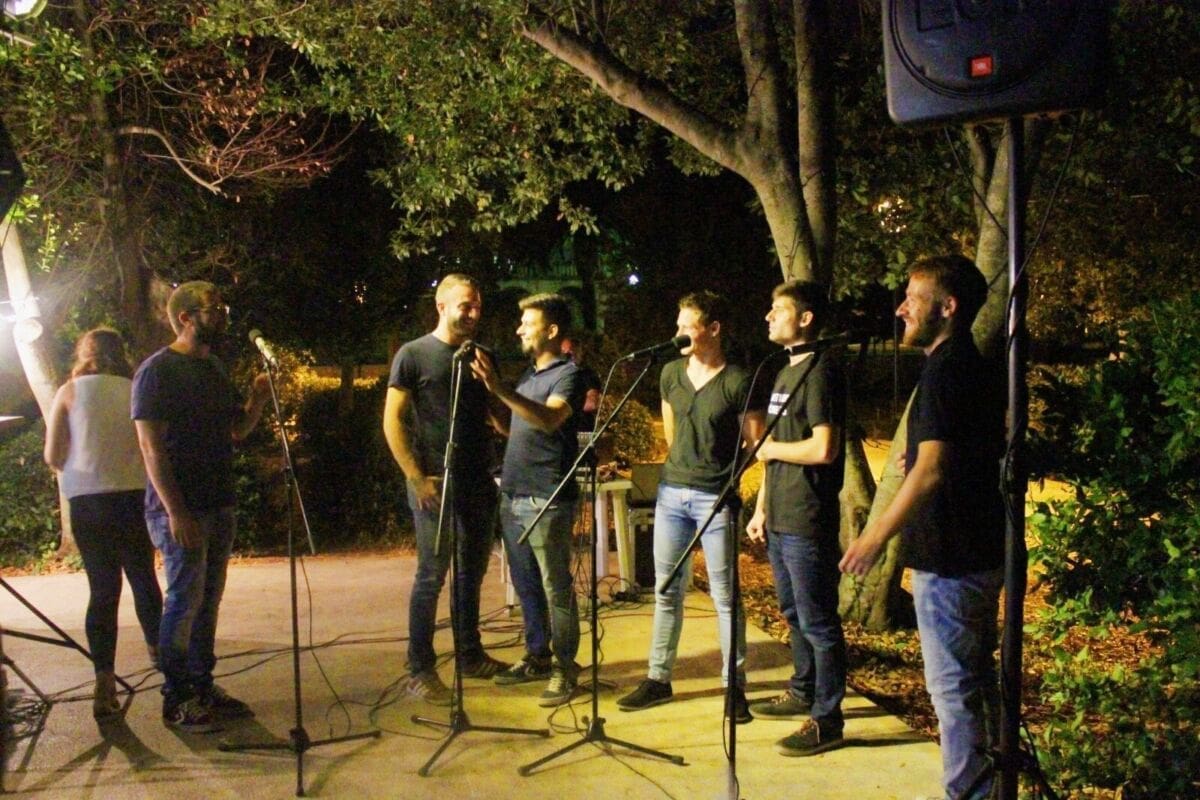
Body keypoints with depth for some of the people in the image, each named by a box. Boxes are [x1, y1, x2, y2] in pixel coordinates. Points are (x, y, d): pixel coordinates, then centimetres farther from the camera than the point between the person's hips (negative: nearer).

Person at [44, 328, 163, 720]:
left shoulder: (70, 391, 2)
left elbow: (53, 456, 0)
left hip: (87, 500, -1)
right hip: (136, 495, 1)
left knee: (102, 588, 2)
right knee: (143, 576, 20)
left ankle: (105, 681, -6)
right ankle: (157, 648, 37)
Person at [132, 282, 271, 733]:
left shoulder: (214, 368, 14)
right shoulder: (158, 370, -10)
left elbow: (236, 431, 19)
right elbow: (151, 446, -15)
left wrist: (257, 401, -2)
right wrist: (176, 512, -20)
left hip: (219, 505, 8)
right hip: (181, 509, -8)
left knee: (207, 600, 12)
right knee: (185, 601, -3)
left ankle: (202, 689, 22)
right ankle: (176, 701, 8)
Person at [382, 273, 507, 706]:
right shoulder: (414, 354, -4)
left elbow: (495, 414, 18)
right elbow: (392, 421, -8)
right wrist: (417, 478, -15)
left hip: (478, 483, 6)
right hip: (435, 484, -6)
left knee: (472, 572, 14)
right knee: (431, 576, -2)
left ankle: (471, 655, 28)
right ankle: (420, 671, 7)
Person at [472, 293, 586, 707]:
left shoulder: (568, 375, -9)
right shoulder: (528, 374, 17)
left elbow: (549, 419, -28)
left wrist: (500, 388, -37)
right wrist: (489, 394, 9)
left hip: (547, 501, -8)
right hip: (512, 497, 9)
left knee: (556, 589, 0)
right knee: (526, 587, 16)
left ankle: (565, 668, 10)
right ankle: (537, 657, 29)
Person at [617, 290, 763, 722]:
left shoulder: (738, 382, -11)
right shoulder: (671, 373, 6)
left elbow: (755, 444, -7)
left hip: (715, 498, -6)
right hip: (671, 492, 6)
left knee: (724, 595, 1)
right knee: (667, 590, 12)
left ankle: (735, 686, 13)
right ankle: (658, 678, 23)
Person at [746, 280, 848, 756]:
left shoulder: (821, 372, -14)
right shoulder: (786, 373, 15)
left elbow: (823, 449, -24)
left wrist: (770, 448, -10)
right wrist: (762, 508, 17)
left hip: (807, 524, -10)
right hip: (779, 520, 10)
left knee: (818, 622, 0)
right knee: (794, 614, 20)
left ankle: (826, 720, 9)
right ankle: (803, 693, 35)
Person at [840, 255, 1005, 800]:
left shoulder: (944, 371, -18)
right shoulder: (978, 368, 13)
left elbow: (931, 471, -24)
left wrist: (876, 536, -19)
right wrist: (918, 459, 16)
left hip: (948, 557, -10)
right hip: (981, 550, 10)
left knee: (952, 687, 0)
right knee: (977, 679, 20)